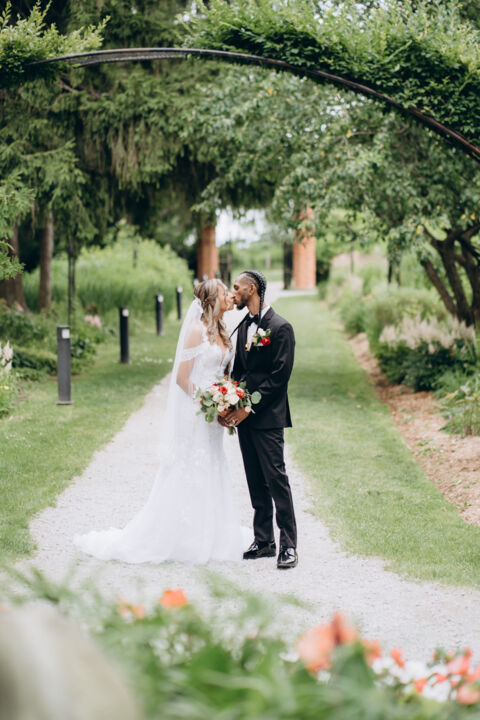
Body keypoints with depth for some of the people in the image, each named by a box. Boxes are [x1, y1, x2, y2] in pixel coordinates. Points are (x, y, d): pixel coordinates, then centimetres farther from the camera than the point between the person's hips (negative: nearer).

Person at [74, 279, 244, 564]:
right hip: (194, 413, -8)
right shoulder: (197, 331, -12)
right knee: (187, 476, -4)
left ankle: (204, 539, 18)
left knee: (211, 475, 10)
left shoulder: (221, 332, 12)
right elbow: (182, 377, -14)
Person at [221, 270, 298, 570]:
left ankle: (289, 545, -1)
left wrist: (249, 408, -17)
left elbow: (280, 376, -16)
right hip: (245, 415, 8)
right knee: (256, 482, 11)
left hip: (268, 417, -8)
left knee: (276, 479, -7)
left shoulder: (281, 328, -11)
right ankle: (264, 541, 18)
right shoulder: (244, 326, 14)